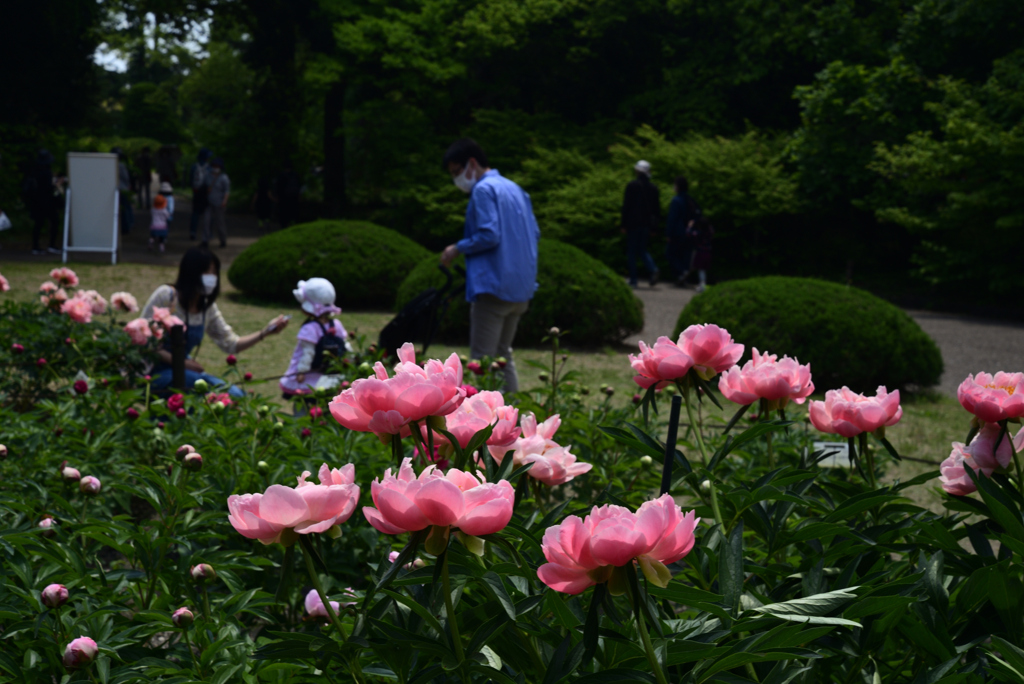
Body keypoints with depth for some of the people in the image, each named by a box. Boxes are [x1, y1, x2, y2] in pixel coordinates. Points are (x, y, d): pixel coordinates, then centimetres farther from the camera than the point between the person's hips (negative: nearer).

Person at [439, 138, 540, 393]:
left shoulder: (483, 190, -10)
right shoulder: (514, 189, 17)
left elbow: (489, 235, -20)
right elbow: (534, 233, 16)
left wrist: (458, 248, -8)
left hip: (493, 286, -9)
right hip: (521, 286, 9)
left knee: (482, 359, -5)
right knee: (503, 355, 16)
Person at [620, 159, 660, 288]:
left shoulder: (632, 185, -8)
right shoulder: (653, 187, 6)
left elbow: (626, 206, -9)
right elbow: (657, 208, 9)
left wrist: (624, 224, -6)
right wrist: (653, 226, 15)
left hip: (633, 224, -5)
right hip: (647, 224, 5)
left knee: (631, 252, 3)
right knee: (642, 250, 15)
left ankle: (633, 279, 1)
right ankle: (653, 269, -11)